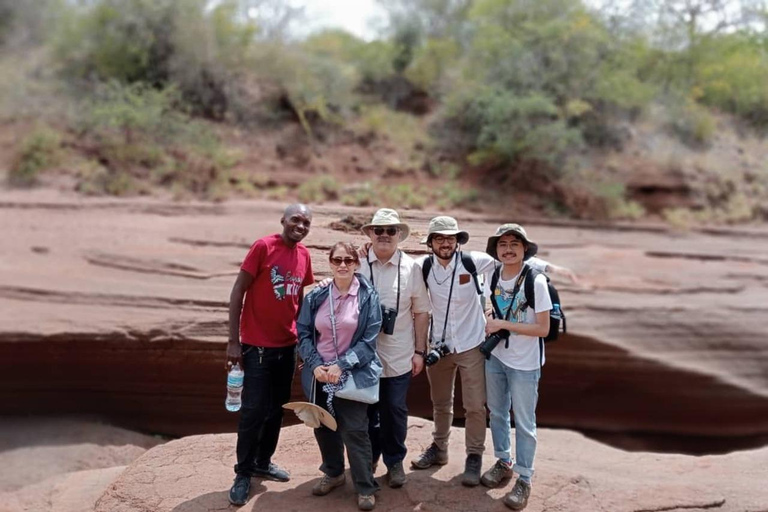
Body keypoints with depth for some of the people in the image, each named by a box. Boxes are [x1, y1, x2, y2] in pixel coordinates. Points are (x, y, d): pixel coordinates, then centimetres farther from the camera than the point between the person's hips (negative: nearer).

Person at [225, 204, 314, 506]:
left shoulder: (304, 255, 5)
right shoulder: (263, 247, -13)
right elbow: (238, 292, -11)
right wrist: (233, 341, -14)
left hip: (287, 346, 6)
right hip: (257, 346, -6)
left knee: (276, 408, 14)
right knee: (254, 411, -1)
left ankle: (263, 463, 31)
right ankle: (243, 473, 16)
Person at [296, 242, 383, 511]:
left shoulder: (368, 297, -7)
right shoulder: (315, 297, 1)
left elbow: (369, 339, -9)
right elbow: (304, 333, 2)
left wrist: (342, 365, -16)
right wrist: (315, 365, -12)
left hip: (353, 375, -3)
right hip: (320, 375, 4)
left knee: (354, 431, -4)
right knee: (323, 427, 15)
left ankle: (365, 487, 14)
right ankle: (333, 473, 39)